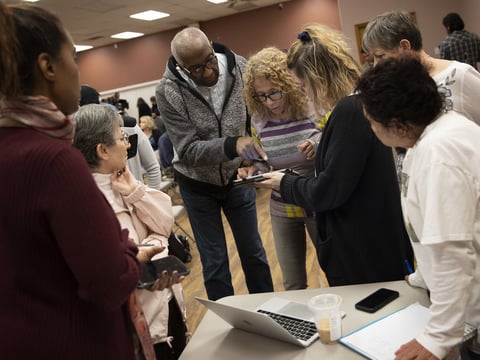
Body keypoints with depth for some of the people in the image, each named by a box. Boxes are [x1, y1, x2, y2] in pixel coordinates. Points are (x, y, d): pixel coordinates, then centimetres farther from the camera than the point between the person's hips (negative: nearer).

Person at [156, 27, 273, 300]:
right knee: (214, 262, 8)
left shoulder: (241, 67, -17)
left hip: (236, 176, 2)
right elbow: (189, 150, -26)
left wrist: (255, 155, -24)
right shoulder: (169, 92, -24)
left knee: (254, 252, 14)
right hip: (197, 184, -2)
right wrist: (232, 144, -42)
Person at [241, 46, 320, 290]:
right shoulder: (259, 120, -3)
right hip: (282, 211, 3)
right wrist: (252, 169, -12)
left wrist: (319, 151, -30)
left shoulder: (315, 109, -14)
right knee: (293, 286, 12)